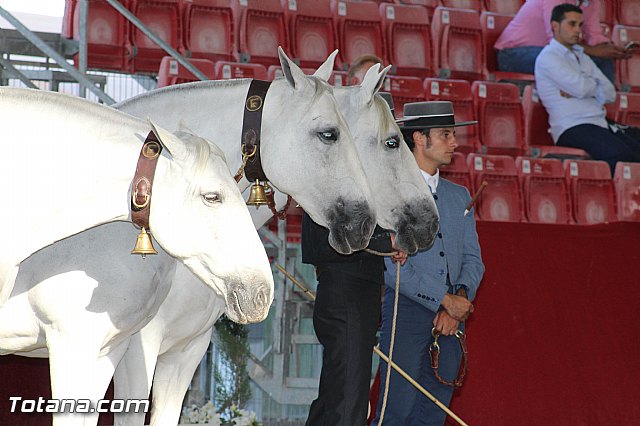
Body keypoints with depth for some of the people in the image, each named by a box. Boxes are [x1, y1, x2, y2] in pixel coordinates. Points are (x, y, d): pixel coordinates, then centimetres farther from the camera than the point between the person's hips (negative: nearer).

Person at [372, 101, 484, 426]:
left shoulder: (459, 196, 19)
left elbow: (473, 259, 14)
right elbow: (390, 265, -10)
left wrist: (460, 297, -6)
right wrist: (445, 299, -10)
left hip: (452, 316, 6)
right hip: (406, 313, -6)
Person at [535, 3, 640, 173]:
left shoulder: (582, 57, 25)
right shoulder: (548, 57, 1)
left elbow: (610, 94, 15)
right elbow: (581, 88, -13)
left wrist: (581, 89, -3)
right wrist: (597, 84, 10)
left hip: (601, 125, 8)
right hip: (572, 128, -8)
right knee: (619, 154, -33)